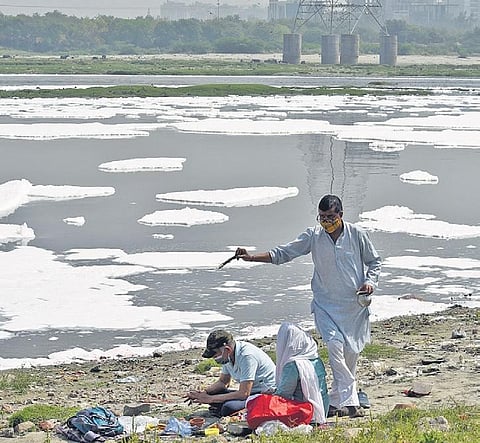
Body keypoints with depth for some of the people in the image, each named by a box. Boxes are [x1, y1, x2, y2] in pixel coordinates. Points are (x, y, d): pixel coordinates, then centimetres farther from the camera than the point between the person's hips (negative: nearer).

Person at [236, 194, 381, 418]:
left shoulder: (356, 235, -1)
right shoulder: (313, 236, 0)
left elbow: (374, 261, 12)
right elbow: (283, 253, 0)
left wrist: (370, 281, -7)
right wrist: (251, 257, -10)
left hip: (354, 304, 1)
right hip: (326, 303, -1)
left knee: (351, 351, 3)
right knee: (334, 343, -20)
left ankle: (336, 401, 17)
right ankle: (349, 400, -21)